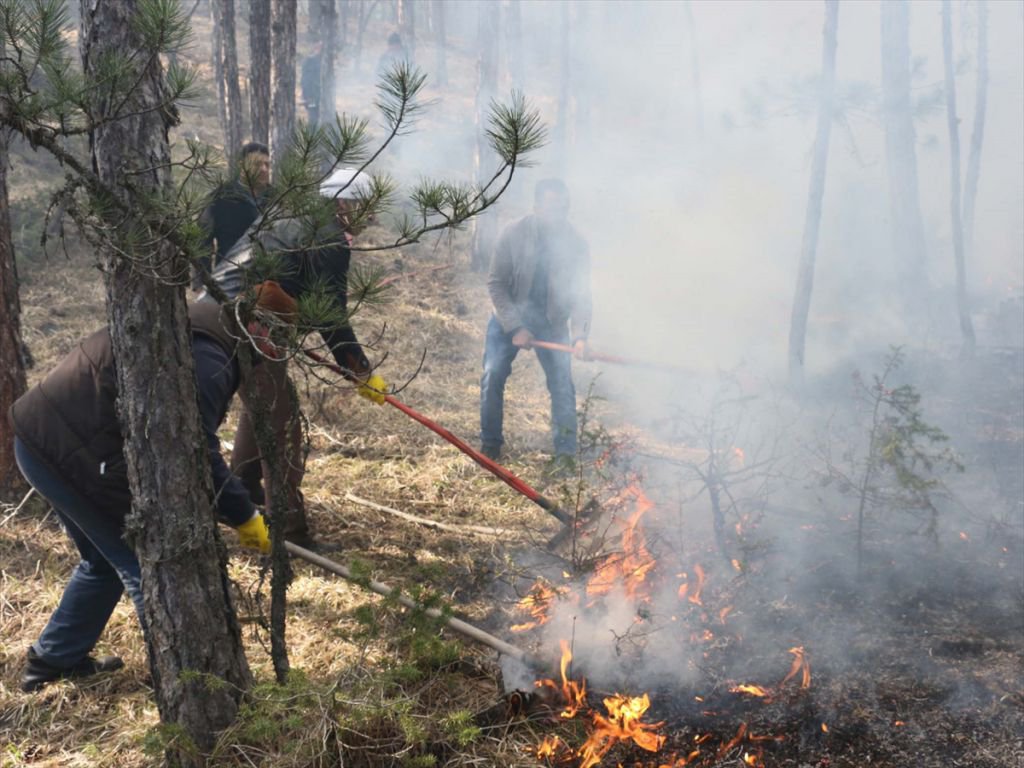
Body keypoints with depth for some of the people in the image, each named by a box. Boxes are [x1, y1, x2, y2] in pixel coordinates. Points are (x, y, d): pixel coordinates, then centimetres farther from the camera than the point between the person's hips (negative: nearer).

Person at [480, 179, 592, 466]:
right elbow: (496, 283, -13)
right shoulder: (514, 234, -16)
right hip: (510, 316, -1)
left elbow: (581, 294, -12)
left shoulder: (576, 243, -12)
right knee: (493, 375, -9)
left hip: (552, 322, 1)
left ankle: (566, 452, 5)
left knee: (562, 382, -5)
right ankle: (490, 444, 6)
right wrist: (514, 326, -22)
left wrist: (579, 335, -28)